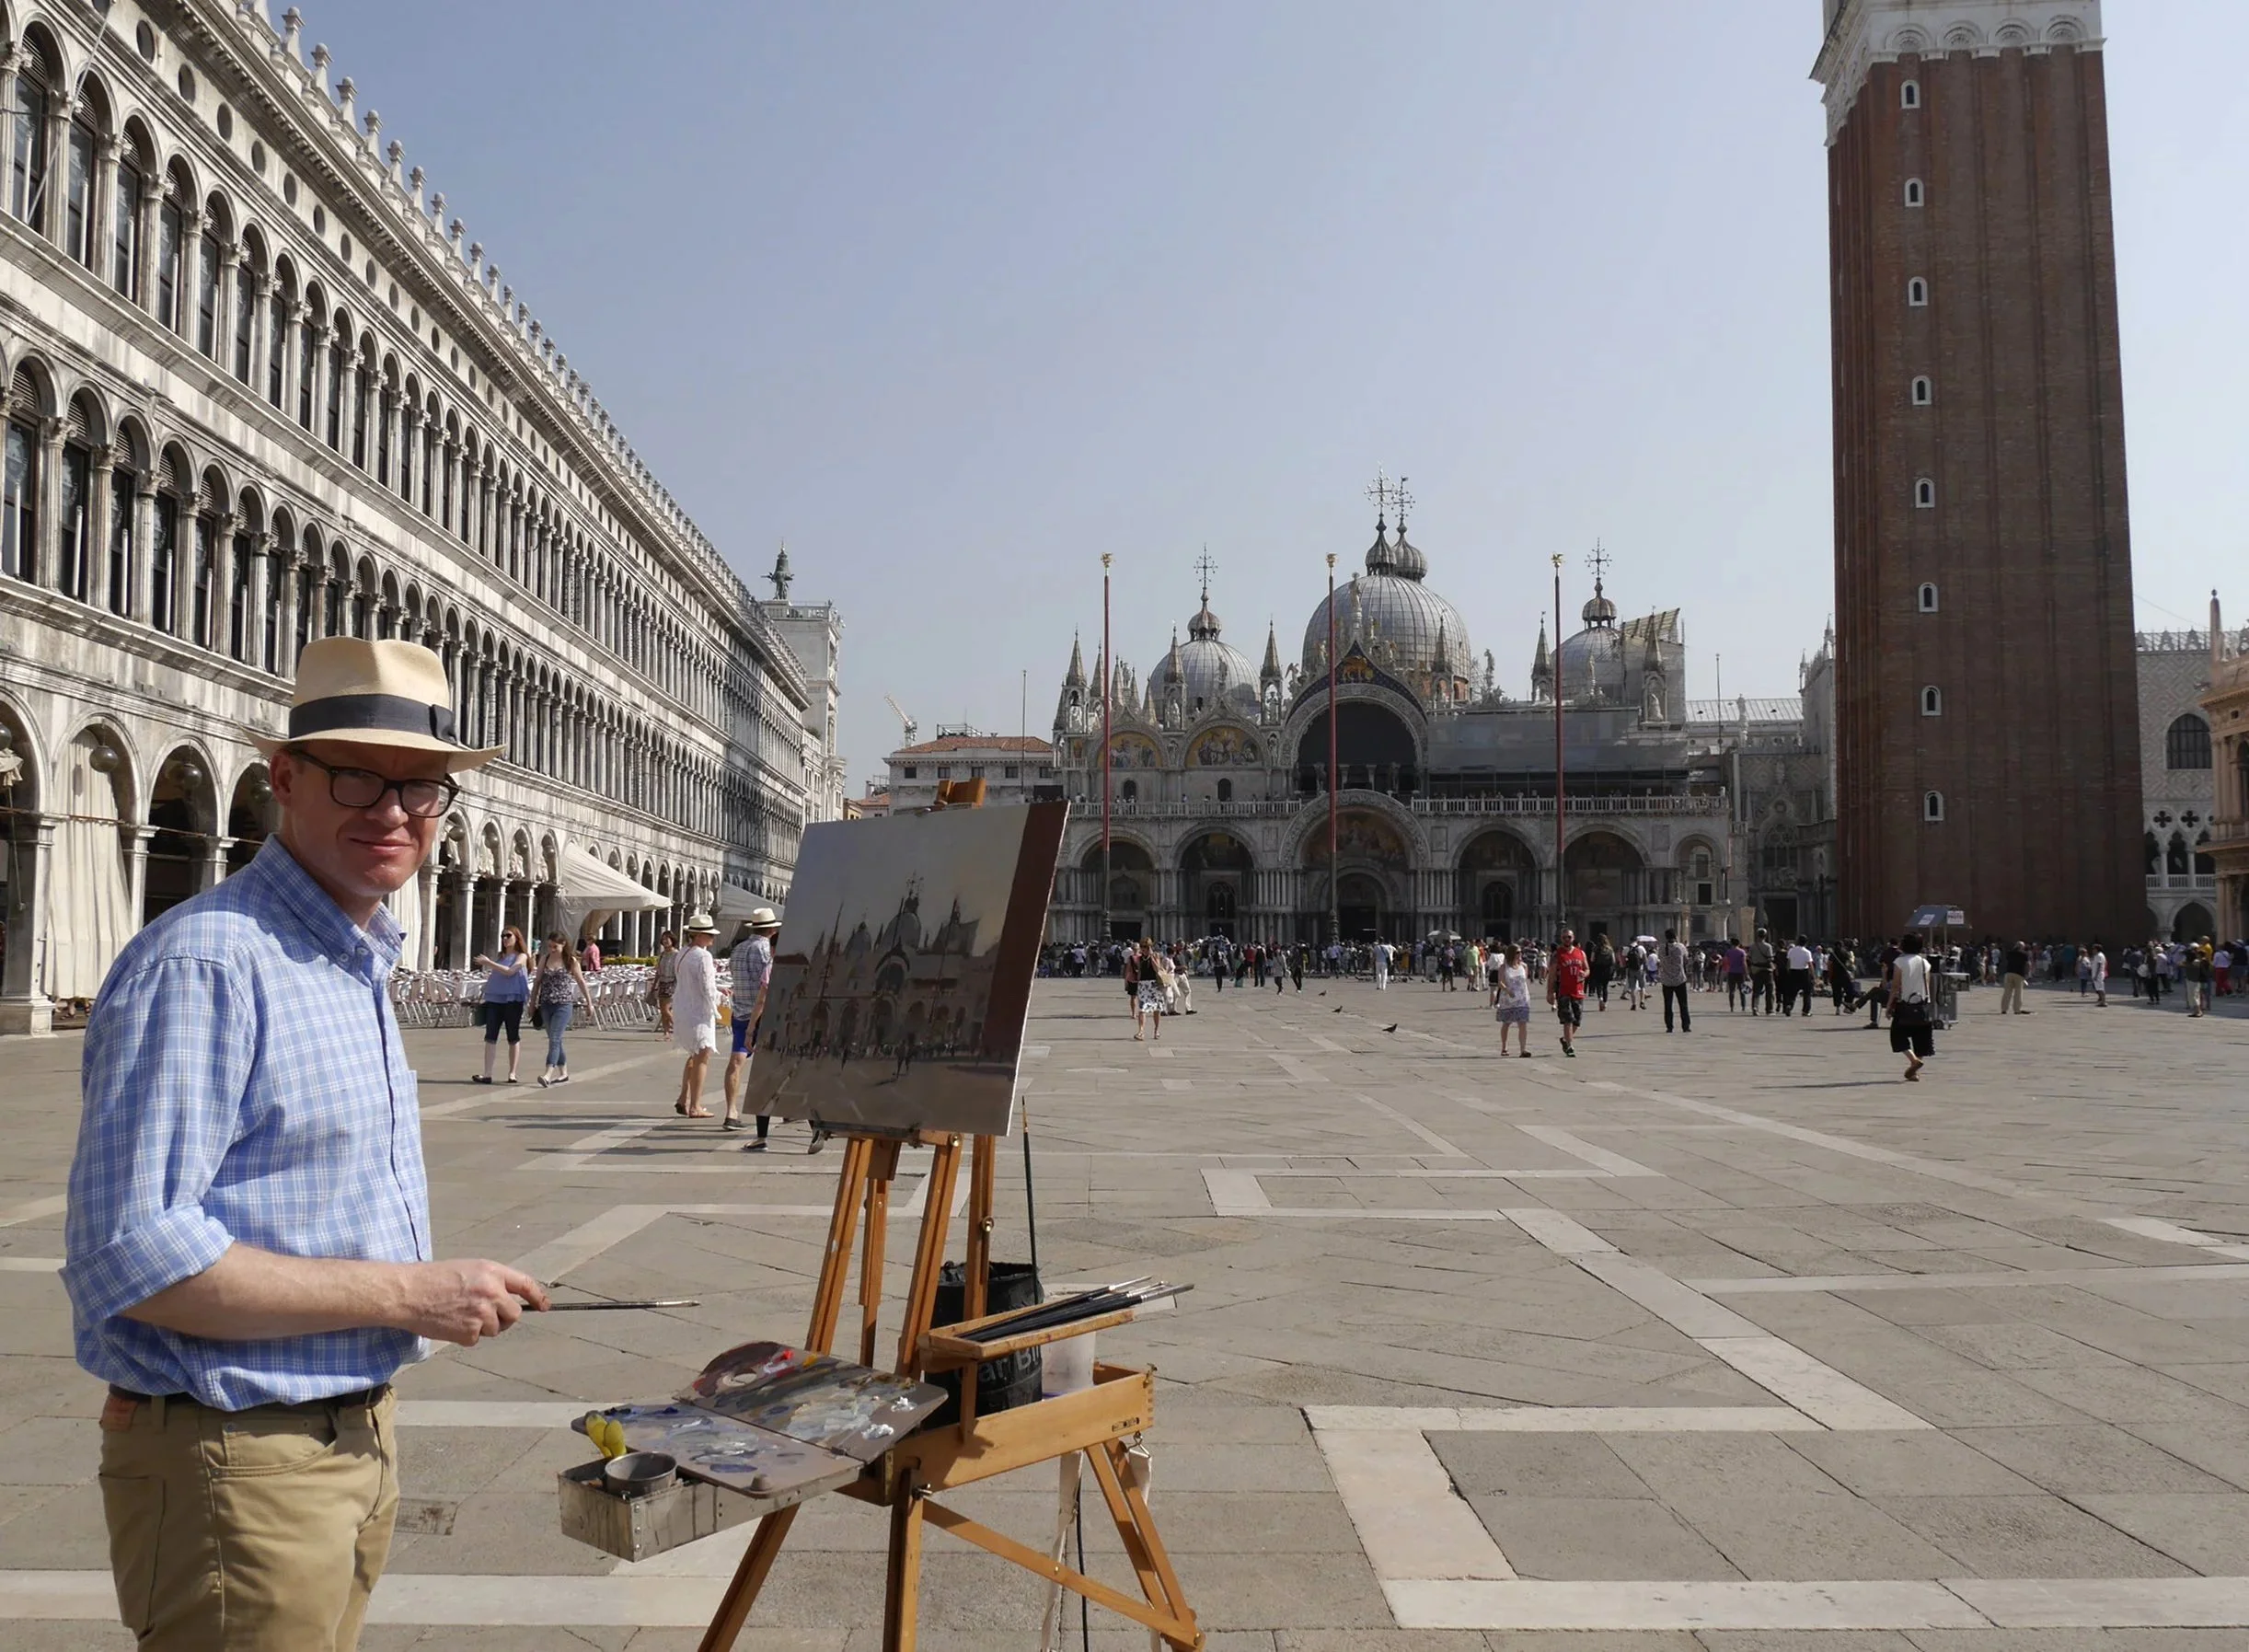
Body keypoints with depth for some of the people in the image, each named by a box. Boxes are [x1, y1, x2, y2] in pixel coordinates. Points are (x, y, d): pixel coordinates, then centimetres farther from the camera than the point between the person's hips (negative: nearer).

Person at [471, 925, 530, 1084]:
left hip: (512, 999, -5)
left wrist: (489, 963, -13)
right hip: (494, 999, 5)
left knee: (513, 1037, 2)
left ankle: (512, 1074, 9)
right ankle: (487, 1075, -7)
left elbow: (509, 971, -15)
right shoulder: (500, 956, 19)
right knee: (490, 1036, -4)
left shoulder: (522, 956, 1)